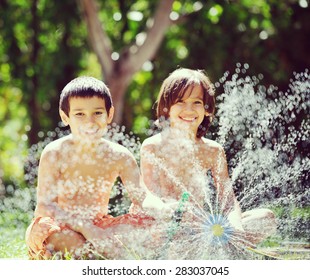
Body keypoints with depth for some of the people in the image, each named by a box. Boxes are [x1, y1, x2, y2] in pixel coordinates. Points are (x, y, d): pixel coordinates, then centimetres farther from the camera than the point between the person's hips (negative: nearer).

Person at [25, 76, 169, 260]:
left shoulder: (119, 156, -5)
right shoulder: (55, 153, -14)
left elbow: (142, 197, -6)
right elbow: (45, 205, -20)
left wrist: (159, 208, -31)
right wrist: (85, 227, -33)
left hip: (101, 226, 3)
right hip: (64, 226, -3)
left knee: (149, 223, -19)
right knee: (48, 229, -38)